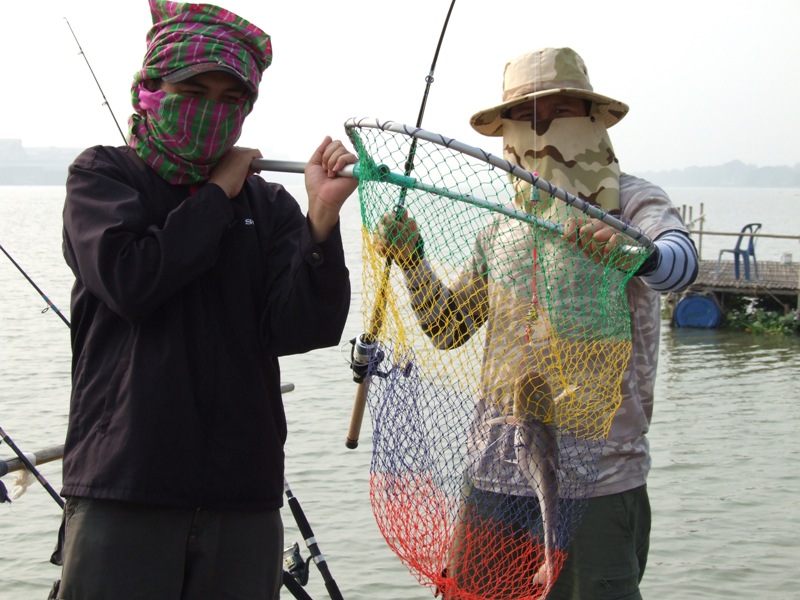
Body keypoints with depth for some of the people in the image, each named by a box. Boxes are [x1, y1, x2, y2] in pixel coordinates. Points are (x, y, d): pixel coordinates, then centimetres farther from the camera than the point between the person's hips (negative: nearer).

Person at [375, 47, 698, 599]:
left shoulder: (628, 200, -2)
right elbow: (448, 326, 19)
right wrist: (411, 259, 3)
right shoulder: (503, 227, 14)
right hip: (496, 474, 5)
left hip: (598, 479, -4)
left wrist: (634, 253, -46)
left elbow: (683, 262, -24)